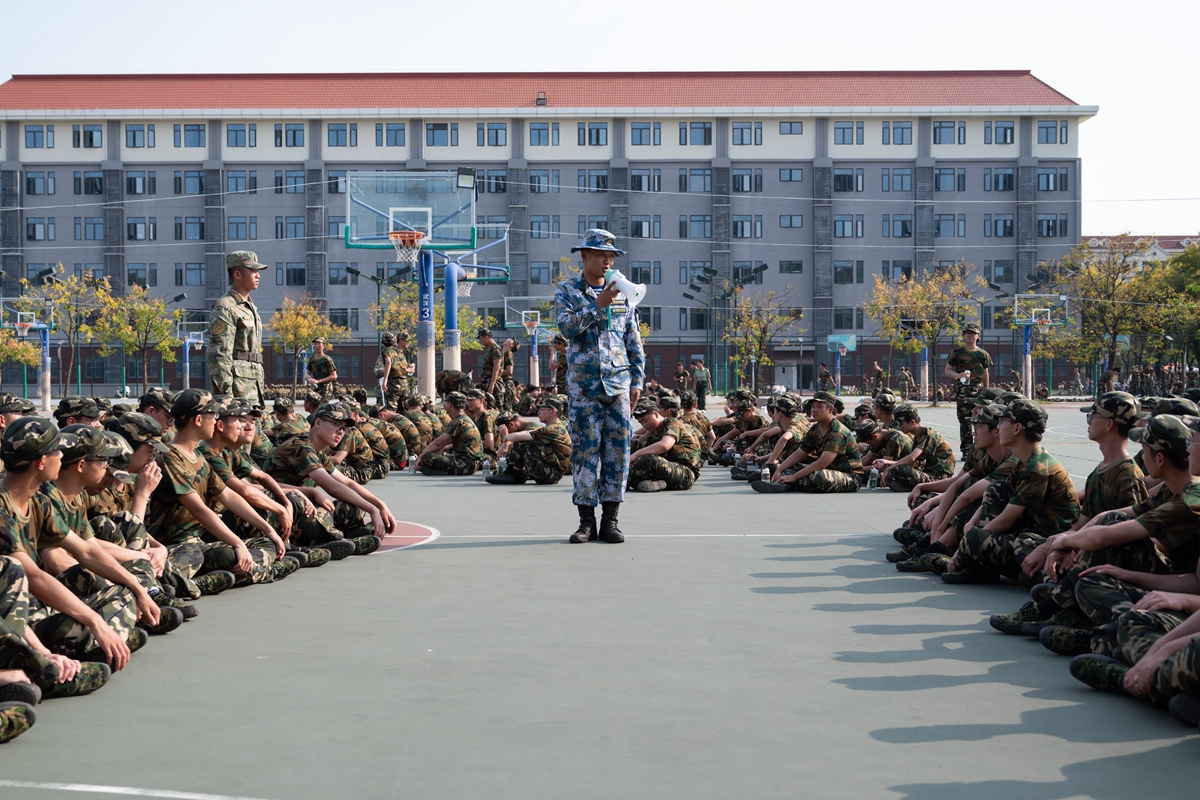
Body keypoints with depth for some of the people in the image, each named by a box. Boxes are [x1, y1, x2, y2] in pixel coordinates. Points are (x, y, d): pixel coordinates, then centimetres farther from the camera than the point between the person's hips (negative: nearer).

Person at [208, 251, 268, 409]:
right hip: (237, 388, -9)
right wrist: (225, 394, -21)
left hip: (253, 390, 9)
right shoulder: (225, 309, -9)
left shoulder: (251, 307, 20)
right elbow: (219, 355, -16)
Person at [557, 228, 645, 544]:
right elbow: (568, 327, -12)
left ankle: (610, 520, 7)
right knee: (585, 451, -2)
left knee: (618, 450, 0)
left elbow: (634, 341, 14)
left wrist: (637, 380, 7)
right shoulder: (567, 291, 5)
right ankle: (587, 520, 6)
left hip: (619, 384, 2)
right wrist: (597, 305, -19)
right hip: (584, 385, -2)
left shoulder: (622, 295, 13)